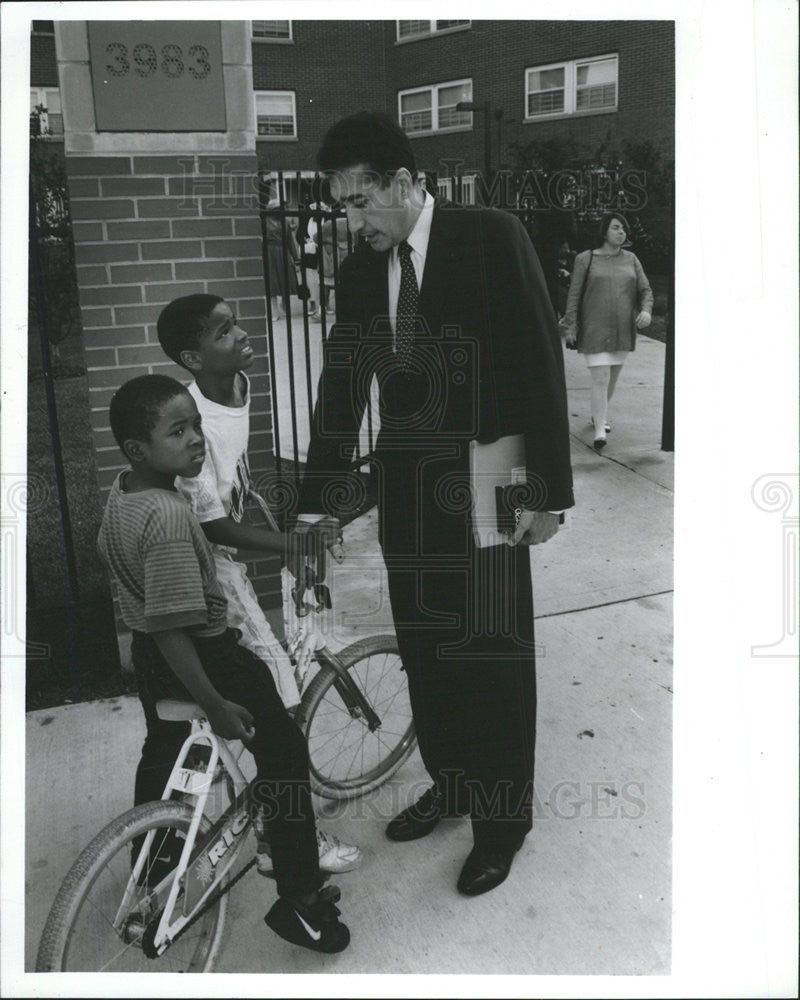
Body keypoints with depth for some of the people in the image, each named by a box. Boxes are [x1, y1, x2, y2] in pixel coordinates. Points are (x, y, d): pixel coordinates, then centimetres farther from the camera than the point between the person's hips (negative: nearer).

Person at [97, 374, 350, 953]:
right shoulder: (168, 518, -32)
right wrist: (217, 706, -26)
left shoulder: (121, 494, -2)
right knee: (284, 753, 3)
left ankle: (153, 862, 56)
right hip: (204, 656, -9)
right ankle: (299, 901, 12)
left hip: (146, 660, 10)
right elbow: (171, 629, -32)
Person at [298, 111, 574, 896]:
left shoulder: (492, 238, -9)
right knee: (425, 649, 15)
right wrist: (317, 501, 5)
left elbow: (539, 364, -11)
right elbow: (341, 388, 7)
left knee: (493, 655, 5)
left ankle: (502, 816, 25)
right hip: (405, 491, 5)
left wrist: (548, 488, -13)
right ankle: (448, 784, 37)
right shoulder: (359, 271, 6)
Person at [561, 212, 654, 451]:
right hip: (594, 331, -4)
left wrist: (646, 310, -11)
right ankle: (600, 432, -13)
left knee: (612, 378, 14)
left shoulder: (631, 260, 10)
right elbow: (574, 294, 0)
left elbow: (645, 290, 9)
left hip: (623, 331, 4)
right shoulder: (586, 259, 0)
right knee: (600, 379, -12)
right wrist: (570, 325, -5)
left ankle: (599, 415, 36)